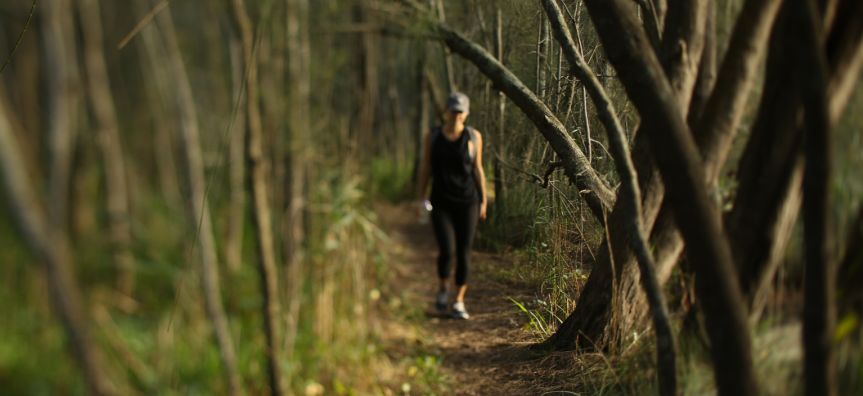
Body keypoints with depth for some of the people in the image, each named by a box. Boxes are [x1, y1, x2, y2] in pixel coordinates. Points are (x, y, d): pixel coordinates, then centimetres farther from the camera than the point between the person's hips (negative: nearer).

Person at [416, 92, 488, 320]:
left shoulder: (473, 136, -1)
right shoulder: (433, 136, -1)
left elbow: (478, 169, 4)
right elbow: (425, 169, 3)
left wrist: (483, 201, 4)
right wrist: (421, 199, -4)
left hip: (467, 203, 1)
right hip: (441, 204, -1)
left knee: (464, 254, 0)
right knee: (446, 251, -15)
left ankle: (459, 302, 15)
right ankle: (443, 288, 15)